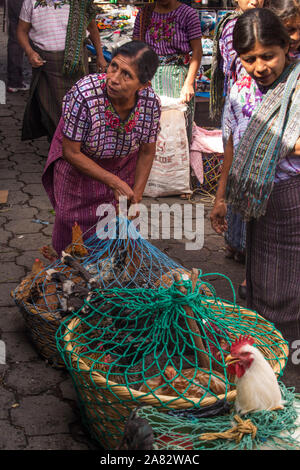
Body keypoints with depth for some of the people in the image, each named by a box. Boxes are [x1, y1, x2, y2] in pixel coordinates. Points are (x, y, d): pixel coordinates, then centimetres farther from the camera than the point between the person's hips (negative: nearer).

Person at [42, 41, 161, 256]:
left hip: (123, 165, 3)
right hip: (78, 166, -2)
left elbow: (147, 153, -10)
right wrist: (114, 182, -28)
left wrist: (136, 197, -11)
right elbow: (71, 152, -28)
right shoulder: (83, 95, -38)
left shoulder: (151, 103, -27)